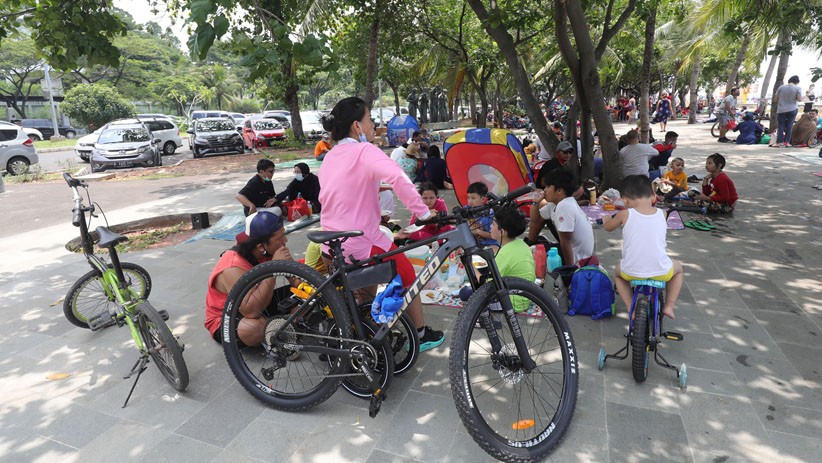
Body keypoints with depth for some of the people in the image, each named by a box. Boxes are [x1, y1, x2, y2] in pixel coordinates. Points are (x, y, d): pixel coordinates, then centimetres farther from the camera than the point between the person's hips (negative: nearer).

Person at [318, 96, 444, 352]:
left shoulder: (330, 156, 10)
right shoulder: (365, 151, -14)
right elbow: (397, 176, -33)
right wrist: (423, 212, -27)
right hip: (362, 243, -7)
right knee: (407, 275, 13)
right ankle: (421, 335, 26)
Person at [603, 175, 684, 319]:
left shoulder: (625, 214, -5)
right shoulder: (662, 213, 2)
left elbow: (608, 227, 15)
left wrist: (606, 219, 37)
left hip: (632, 272, -1)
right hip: (661, 272, 2)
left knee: (618, 272, 35)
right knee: (678, 267, 36)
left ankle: (632, 308, 18)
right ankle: (669, 306, 25)